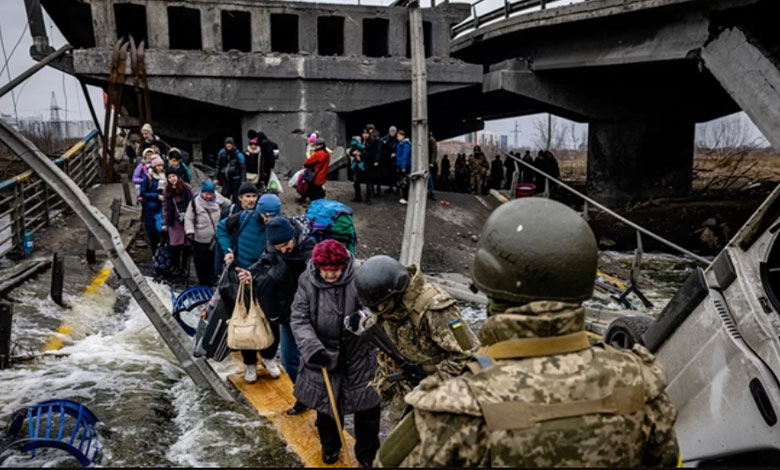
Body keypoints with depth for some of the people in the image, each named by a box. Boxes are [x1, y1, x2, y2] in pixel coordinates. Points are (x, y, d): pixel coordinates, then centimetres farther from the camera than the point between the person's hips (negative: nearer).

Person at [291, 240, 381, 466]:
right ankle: (330, 445, 47)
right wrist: (311, 347, -23)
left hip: (359, 356, -2)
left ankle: (367, 452, 36)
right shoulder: (307, 282, -10)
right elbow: (299, 319, -9)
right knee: (325, 404, 20)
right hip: (323, 355, 2)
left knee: (367, 406, 11)